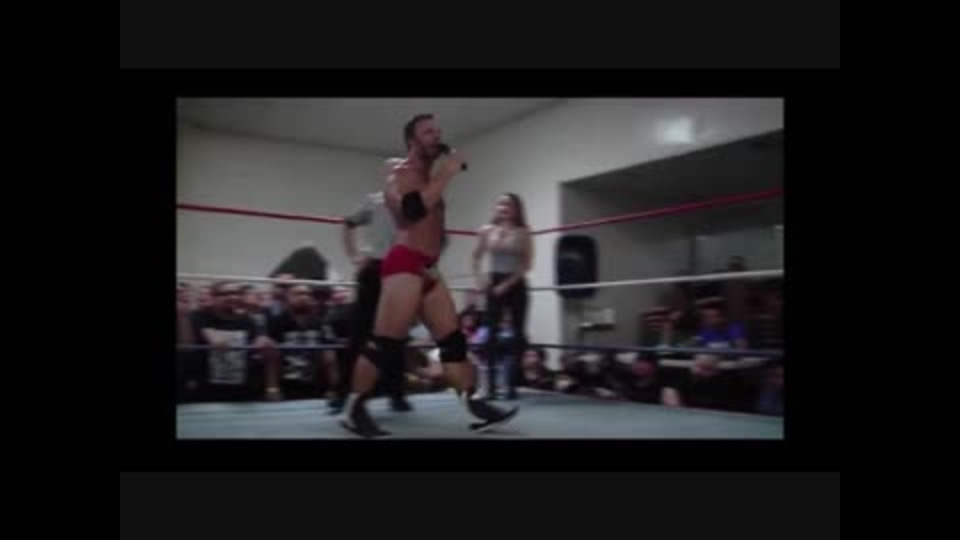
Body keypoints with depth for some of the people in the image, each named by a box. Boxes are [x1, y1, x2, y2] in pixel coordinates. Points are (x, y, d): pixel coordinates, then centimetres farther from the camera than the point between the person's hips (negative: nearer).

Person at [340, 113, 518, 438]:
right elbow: (412, 209, -25)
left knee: (453, 340, 4)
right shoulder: (401, 175, -3)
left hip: (428, 269, 10)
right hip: (405, 265, -9)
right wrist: (447, 174, -16)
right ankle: (353, 410, 1)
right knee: (384, 344, -9)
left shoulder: (428, 177, 24)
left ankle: (474, 407, 4)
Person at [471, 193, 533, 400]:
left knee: (517, 333, 0)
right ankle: (490, 384, 3)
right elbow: (476, 259, 10)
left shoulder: (523, 233, -2)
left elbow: (527, 264, -6)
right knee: (492, 331, -2)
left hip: (516, 286, -1)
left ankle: (512, 384, 7)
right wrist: (480, 280, -4)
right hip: (494, 285, 1)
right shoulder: (486, 231, 4)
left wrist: (507, 284, -13)